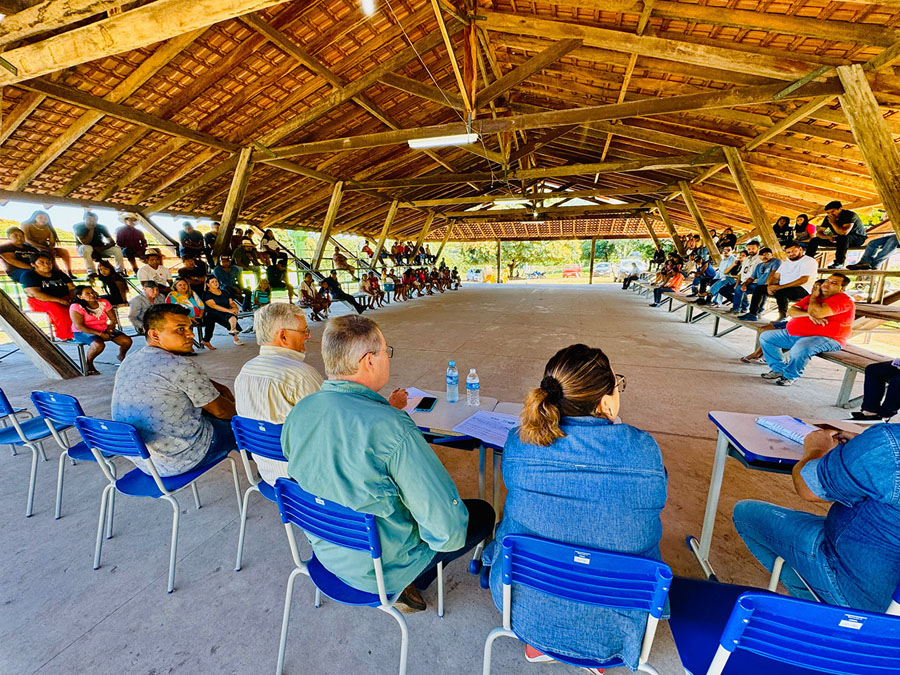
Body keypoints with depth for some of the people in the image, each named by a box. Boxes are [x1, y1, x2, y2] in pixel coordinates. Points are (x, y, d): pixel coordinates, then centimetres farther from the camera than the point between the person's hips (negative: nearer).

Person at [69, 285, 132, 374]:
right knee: (99, 344, -37)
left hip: (104, 330, 5)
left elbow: (113, 319, 5)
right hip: (83, 332, -5)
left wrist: (109, 330, -15)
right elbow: (78, 326, -17)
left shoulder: (104, 302, 1)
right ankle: (88, 363, -6)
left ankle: (121, 356, 18)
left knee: (127, 341, -16)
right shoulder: (76, 307, -12)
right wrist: (100, 334, -23)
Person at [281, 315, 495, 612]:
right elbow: (445, 526, -29)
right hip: (382, 568, -6)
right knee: (483, 513, 11)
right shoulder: (393, 429, -35)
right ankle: (404, 587, 15)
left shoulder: (298, 412, -13)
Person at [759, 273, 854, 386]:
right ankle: (779, 369, 3)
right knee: (765, 337, 4)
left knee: (800, 349, -40)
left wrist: (813, 297, -5)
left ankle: (790, 375, -12)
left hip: (824, 338, -9)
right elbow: (790, 311, 6)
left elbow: (818, 312, -25)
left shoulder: (844, 300, -8)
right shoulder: (814, 296, 17)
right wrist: (809, 314, -15)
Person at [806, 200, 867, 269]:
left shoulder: (850, 215, -21)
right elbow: (818, 233, -3)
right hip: (839, 239, 6)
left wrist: (833, 223, -27)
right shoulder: (828, 218, -3)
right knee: (814, 240, -5)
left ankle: (839, 262, -40)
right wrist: (828, 237, -23)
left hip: (858, 238, -6)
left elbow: (844, 232, -35)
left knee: (843, 237, -41)